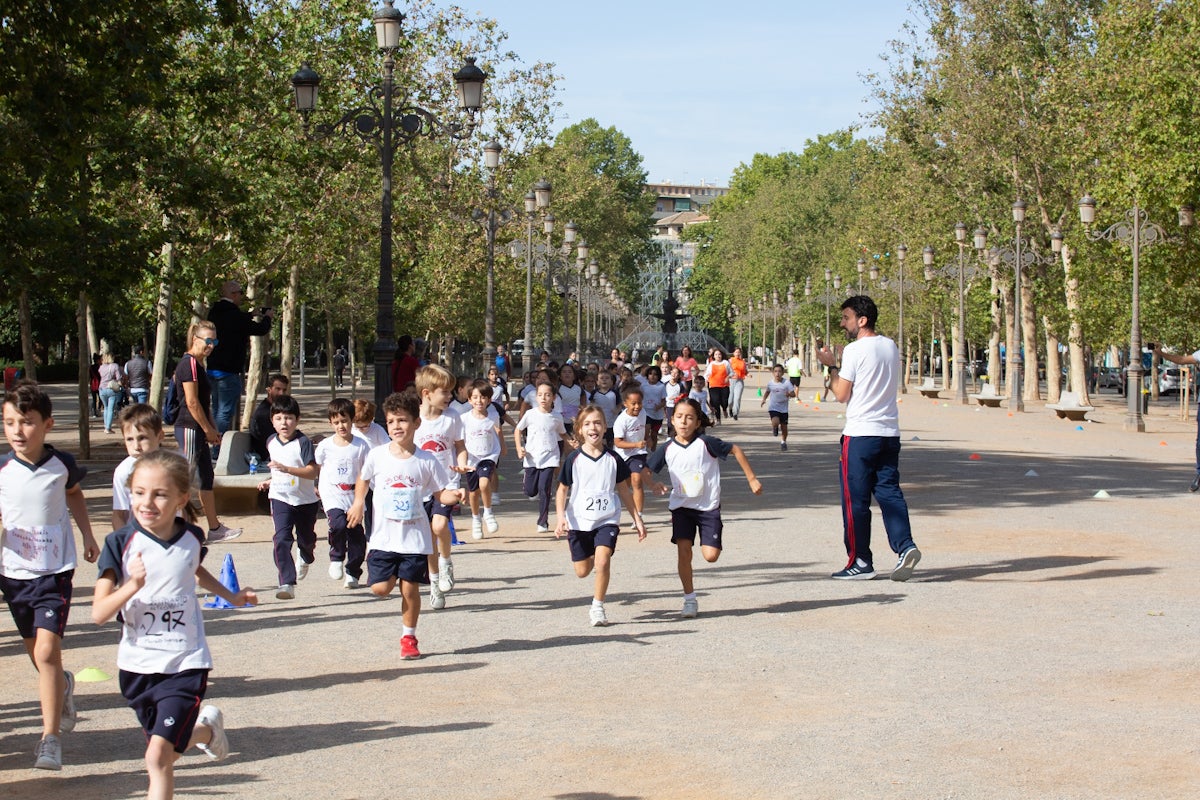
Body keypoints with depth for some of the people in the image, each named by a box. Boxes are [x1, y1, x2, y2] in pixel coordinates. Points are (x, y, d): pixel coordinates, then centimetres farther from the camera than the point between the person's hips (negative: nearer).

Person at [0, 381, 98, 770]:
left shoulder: (61, 464, -5)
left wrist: (87, 534, 16)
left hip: (55, 571, -2)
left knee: (47, 650, -15)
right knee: (35, 651, 17)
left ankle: (50, 737, -11)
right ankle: (63, 687, 50)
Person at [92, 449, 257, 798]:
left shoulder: (192, 538, -1)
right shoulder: (121, 543, -10)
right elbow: (99, 613, -14)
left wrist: (230, 596, 27)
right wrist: (133, 585, -28)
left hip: (185, 664, -1)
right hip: (138, 665, 1)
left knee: (158, 755, -17)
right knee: (164, 751, 19)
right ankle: (206, 728, 49)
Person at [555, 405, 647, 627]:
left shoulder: (613, 459, 1)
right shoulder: (573, 459, -4)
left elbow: (623, 490, 11)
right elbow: (562, 490, 1)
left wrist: (637, 519, 12)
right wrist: (561, 517, -13)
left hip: (607, 519, 0)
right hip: (579, 521, 0)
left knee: (603, 561, -20)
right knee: (582, 571, 6)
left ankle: (598, 607, -4)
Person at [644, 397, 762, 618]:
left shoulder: (706, 443, -12)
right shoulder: (667, 449, -4)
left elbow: (735, 450, -2)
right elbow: (644, 468, 6)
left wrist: (751, 479, -1)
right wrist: (653, 484, -14)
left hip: (708, 506, -2)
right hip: (681, 506, 2)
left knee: (711, 555, -10)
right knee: (683, 550, -11)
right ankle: (690, 599, 4)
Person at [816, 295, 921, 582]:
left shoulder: (854, 350, -11)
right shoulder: (891, 347, 12)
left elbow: (841, 395, -9)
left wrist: (831, 366, 3)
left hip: (860, 434, -7)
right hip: (890, 432, 7)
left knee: (855, 499, 1)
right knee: (889, 491, 7)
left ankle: (860, 561, 4)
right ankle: (905, 546, -11)